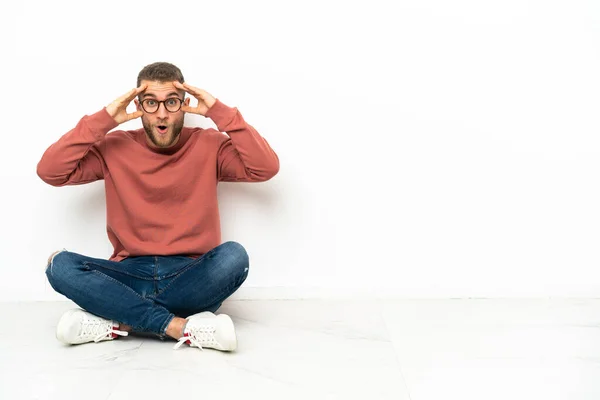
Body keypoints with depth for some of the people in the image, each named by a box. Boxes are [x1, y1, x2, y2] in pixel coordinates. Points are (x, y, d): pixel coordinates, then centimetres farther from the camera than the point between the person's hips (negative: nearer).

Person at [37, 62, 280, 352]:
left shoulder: (209, 146, 2)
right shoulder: (115, 148, 5)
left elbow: (266, 167, -13)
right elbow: (49, 171, -5)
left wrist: (219, 112, -14)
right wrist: (104, 120, -10)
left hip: (193, 277, -1)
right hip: (130, 276, 1)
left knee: (234, 256, -33)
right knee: (60, 265, -24)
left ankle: (117, 322, -24)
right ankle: (179, 326, -29)